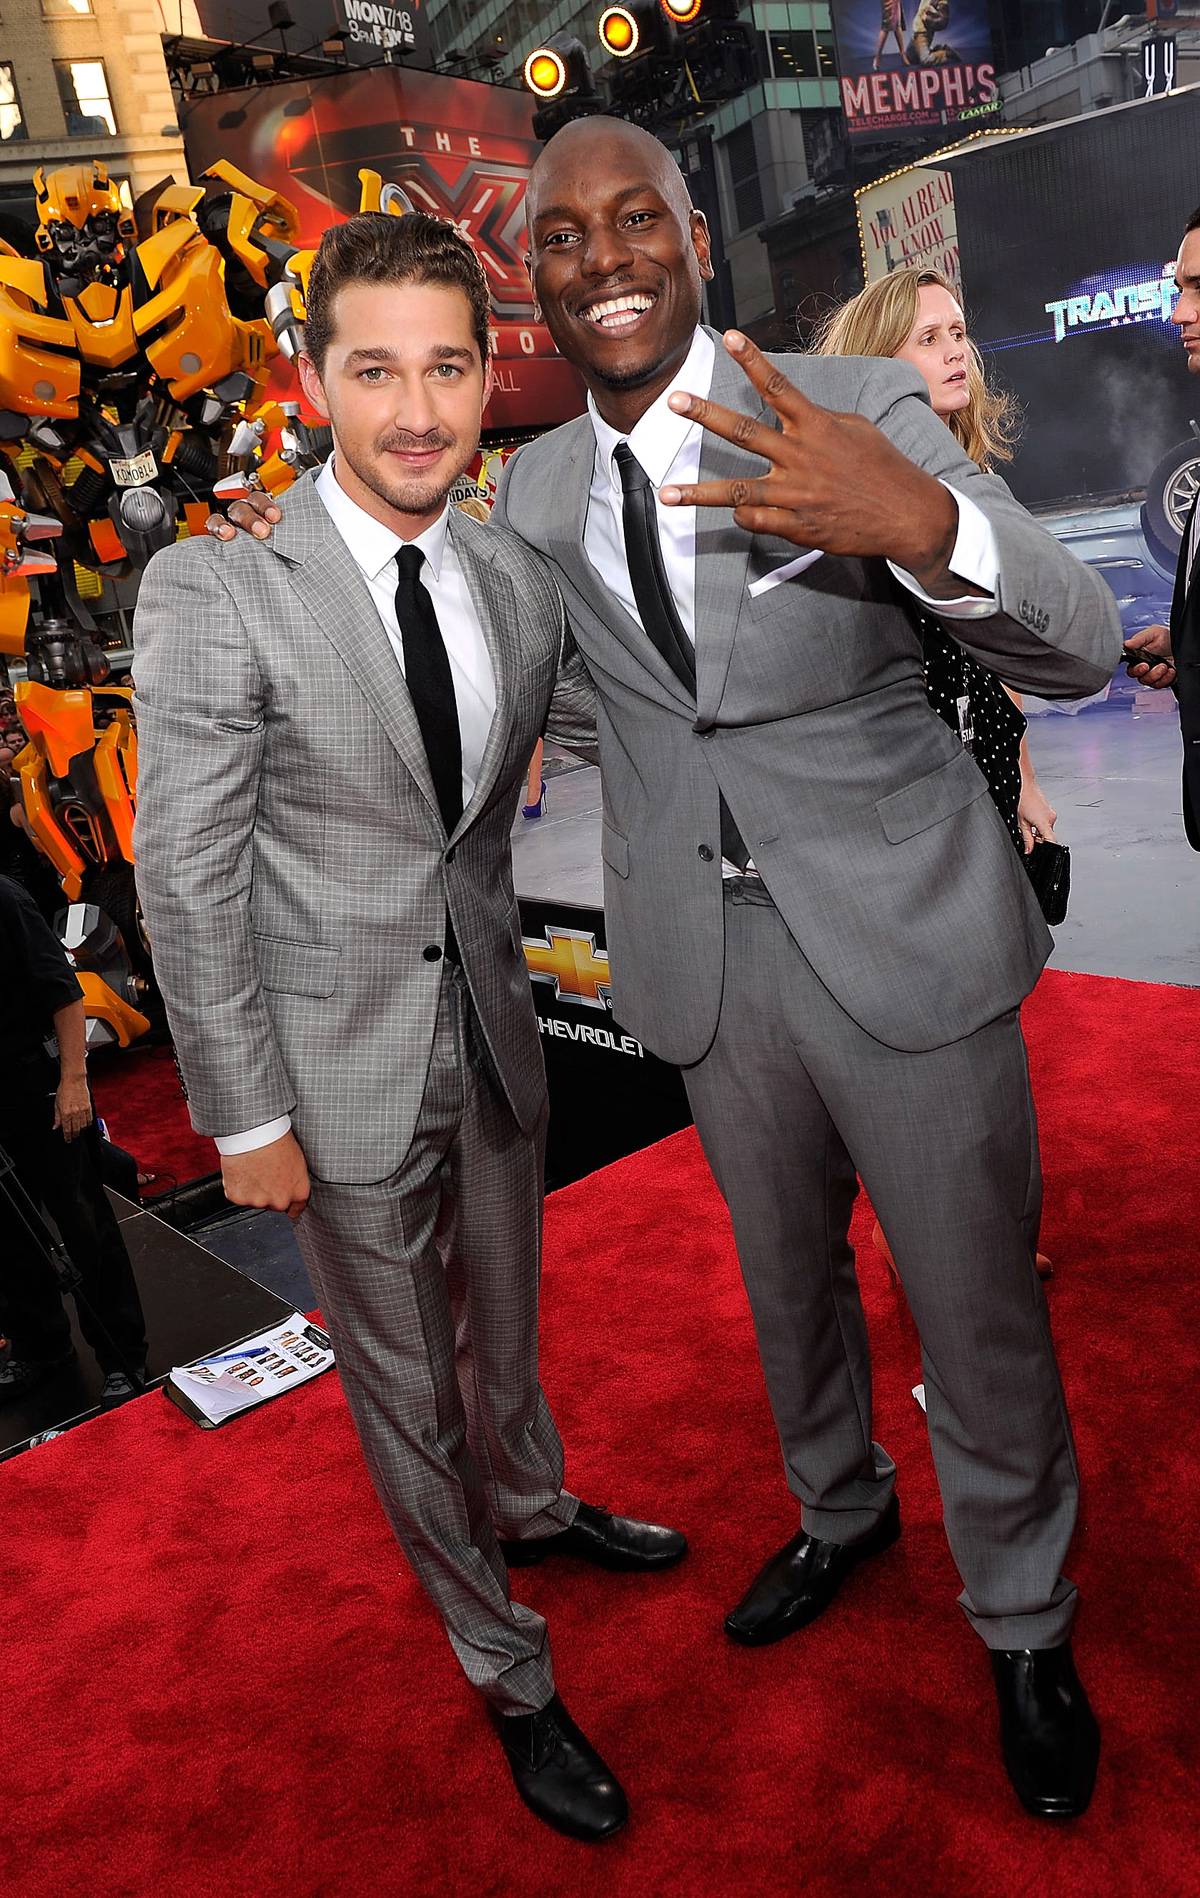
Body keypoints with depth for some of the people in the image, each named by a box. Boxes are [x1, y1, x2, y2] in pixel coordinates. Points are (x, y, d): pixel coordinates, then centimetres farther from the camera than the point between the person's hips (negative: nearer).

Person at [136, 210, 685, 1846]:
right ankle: (507, 1672, 39)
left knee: (504, 1324, 26)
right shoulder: (213, 591, -16)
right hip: (341, 1074, -4)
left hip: (495, 1038, 5)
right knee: (403, 1382, 14)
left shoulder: (522, 583, 0)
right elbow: (188, 877, -14)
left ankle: (532, 1509, 58)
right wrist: (245, 1115, -12)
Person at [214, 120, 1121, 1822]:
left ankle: (1024, 1623, 38)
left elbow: (1078, 654, -15)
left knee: (979, 1309, 9)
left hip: (906, 936, -3)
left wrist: (925, 524, -36)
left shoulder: (861, 413, -9)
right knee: (786, 1278, 22)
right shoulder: (534, 488, 4)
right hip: (708, 964, 4)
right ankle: (838, 1511, 52)